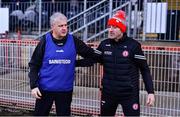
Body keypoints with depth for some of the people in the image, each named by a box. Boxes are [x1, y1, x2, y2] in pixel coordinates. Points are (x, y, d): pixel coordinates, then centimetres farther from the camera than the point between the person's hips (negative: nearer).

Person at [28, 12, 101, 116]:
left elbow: (91, 54, 6)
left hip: (65, 89, 1)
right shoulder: (45, 41, -6)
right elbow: (34, 65, -3)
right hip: (45, 88, -1)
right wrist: (34, 86, -9)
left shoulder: (73, 41, -3)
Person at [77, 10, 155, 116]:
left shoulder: (133, 45, -11)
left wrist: (151, 92, -9)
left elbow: (144, 69, -6)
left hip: (129, 93, -4)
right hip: (108, 93, 4)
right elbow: (91, 60, 7)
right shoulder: (104, 45, 0)